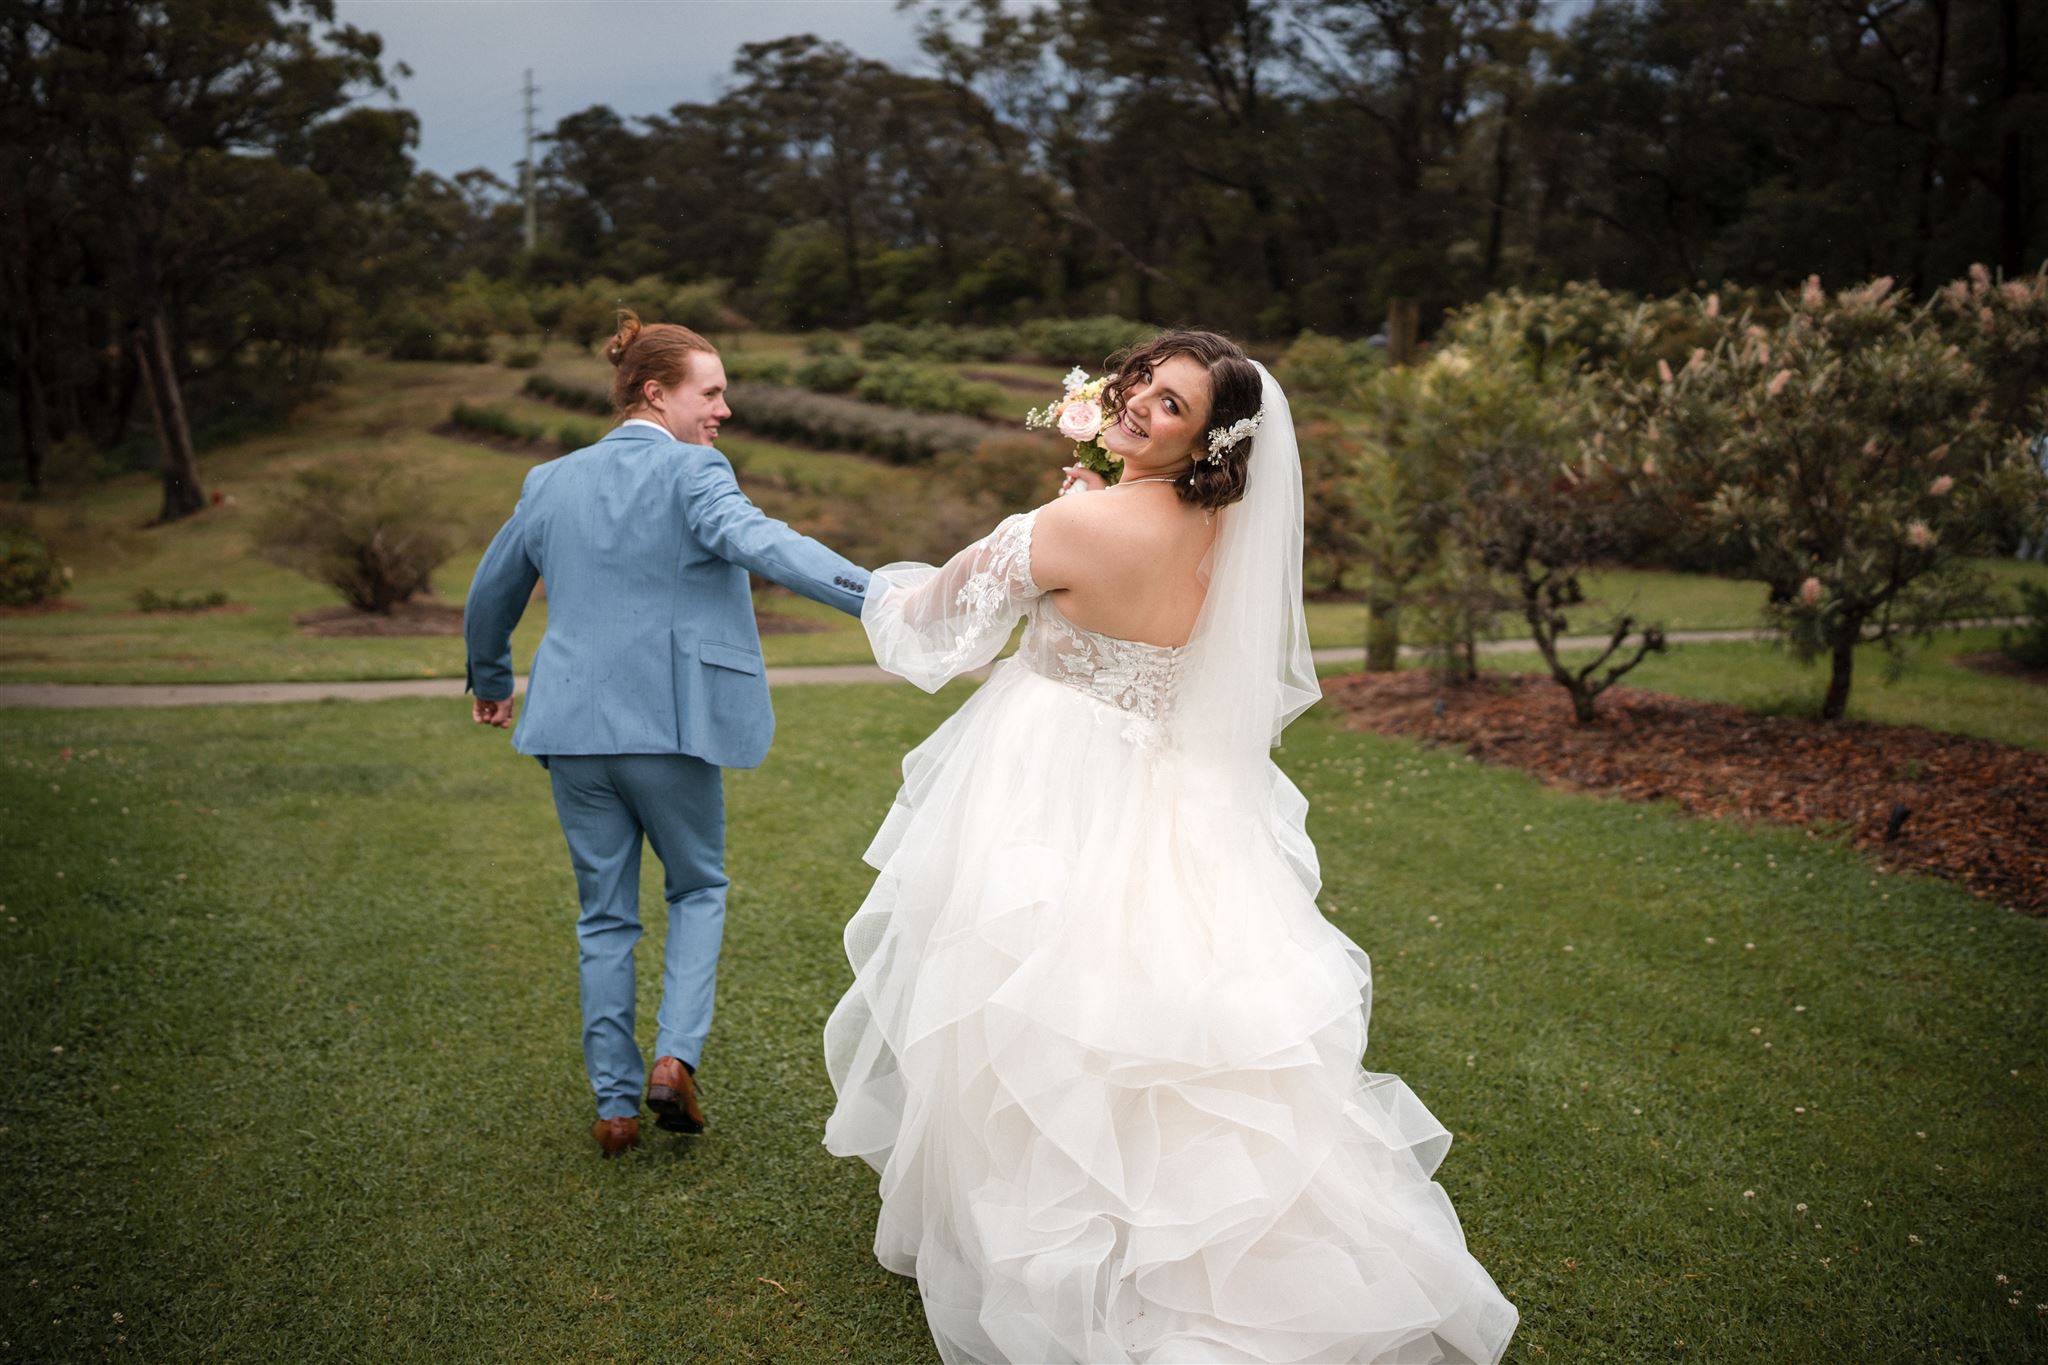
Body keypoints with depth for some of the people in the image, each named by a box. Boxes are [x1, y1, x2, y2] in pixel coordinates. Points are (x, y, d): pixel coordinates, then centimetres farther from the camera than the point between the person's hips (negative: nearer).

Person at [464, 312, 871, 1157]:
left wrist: (490, 681, 40)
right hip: (672, 724, -4)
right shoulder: (692, 474, -8)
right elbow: (758, 541, -27)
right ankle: (676, 1054, 3)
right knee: (698, 888, 18)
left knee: (605, 914, 14)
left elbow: (490, 596, 22)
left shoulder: (551, 482, 11)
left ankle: (614, 1103, 18)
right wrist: (872, 594, -38)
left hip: (574, 727, 4)